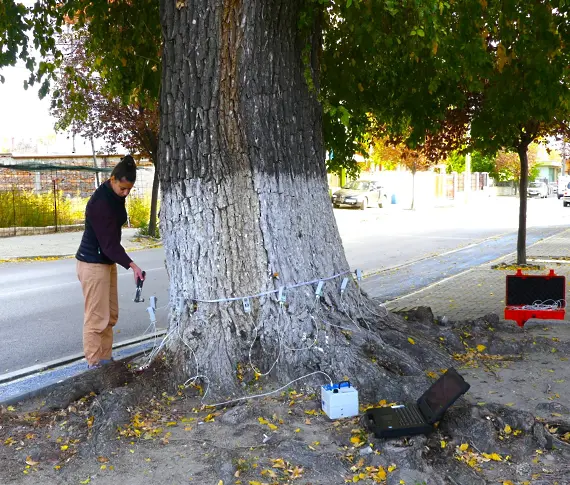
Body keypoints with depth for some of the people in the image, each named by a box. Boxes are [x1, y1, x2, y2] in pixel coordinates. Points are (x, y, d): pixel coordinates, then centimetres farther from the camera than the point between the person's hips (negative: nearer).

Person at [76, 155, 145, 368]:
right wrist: (132, 265, -30)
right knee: (97, 317, -3)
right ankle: (95, 365, 7)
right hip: (93, 263, -9)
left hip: (107, 261, 9)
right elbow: (109, 242, -26)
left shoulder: (115, 196, 2)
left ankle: (106, 359, 23)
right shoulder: (100, 203, -25)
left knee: (110, 315, 13)